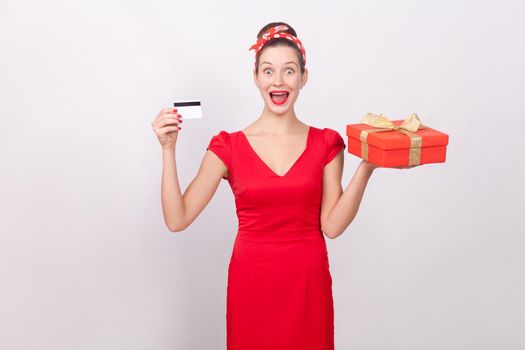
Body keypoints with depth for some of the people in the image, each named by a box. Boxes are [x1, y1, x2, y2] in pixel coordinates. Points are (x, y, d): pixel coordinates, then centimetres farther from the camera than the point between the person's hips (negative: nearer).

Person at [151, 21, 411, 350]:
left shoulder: (326, 144, 0)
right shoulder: (229, 146, -3)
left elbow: (332, 225, -8)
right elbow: (177, 219, -8)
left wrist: (366, 166, -16)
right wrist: (168, 149, -15)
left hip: (308, 282, 1)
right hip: (251, 283, 0)